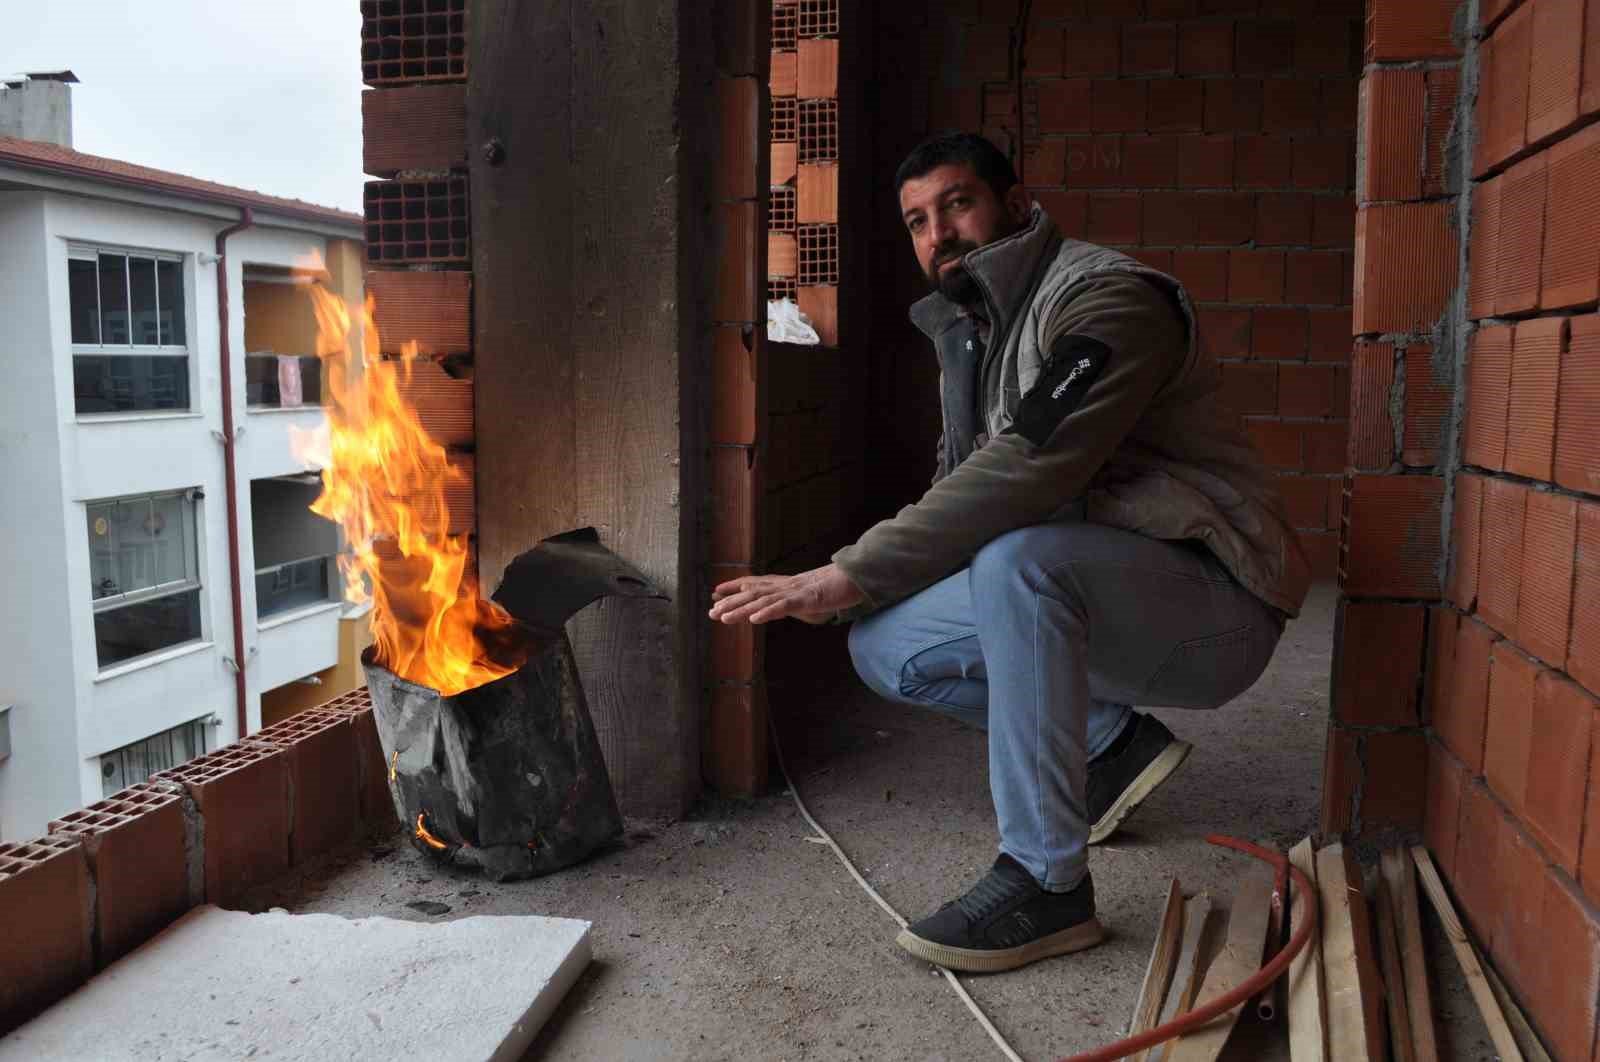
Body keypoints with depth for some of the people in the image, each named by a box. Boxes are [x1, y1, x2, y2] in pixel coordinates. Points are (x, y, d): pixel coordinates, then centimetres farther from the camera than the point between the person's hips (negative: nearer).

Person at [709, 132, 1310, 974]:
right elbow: (965, 486, 13)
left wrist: (849, 577, -29)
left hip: (1213, 604, -8)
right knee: (882, 645, -4)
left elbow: (1024, 473, -29)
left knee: (1019, 563, -36)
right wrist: (854, 582, -6)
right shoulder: (969, 333, 14)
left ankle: (1046, 881, -24)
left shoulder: (1108, 297, -15)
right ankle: (1114, 745, 8)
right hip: (1101, 605, 8)